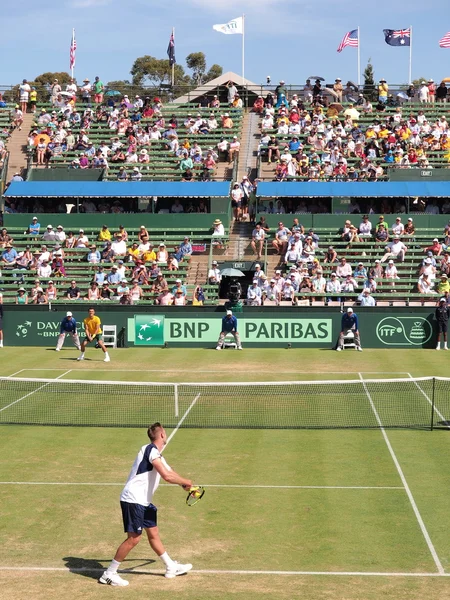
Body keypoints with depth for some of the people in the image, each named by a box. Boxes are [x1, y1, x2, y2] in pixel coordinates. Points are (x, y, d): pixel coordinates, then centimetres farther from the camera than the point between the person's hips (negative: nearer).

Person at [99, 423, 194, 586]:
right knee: (134, 538, -9)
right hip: (133, 500, -10)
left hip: (143, 501, 10)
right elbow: (167, 476, -25)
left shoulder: (156, 454, 16)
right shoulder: (151, 450, -16)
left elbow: (171, 473, 23)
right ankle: (109, 574, -1)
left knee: (153, 533, 18)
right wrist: (186, 482, -10)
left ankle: (171, 567, 29)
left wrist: (186, 485, 10)